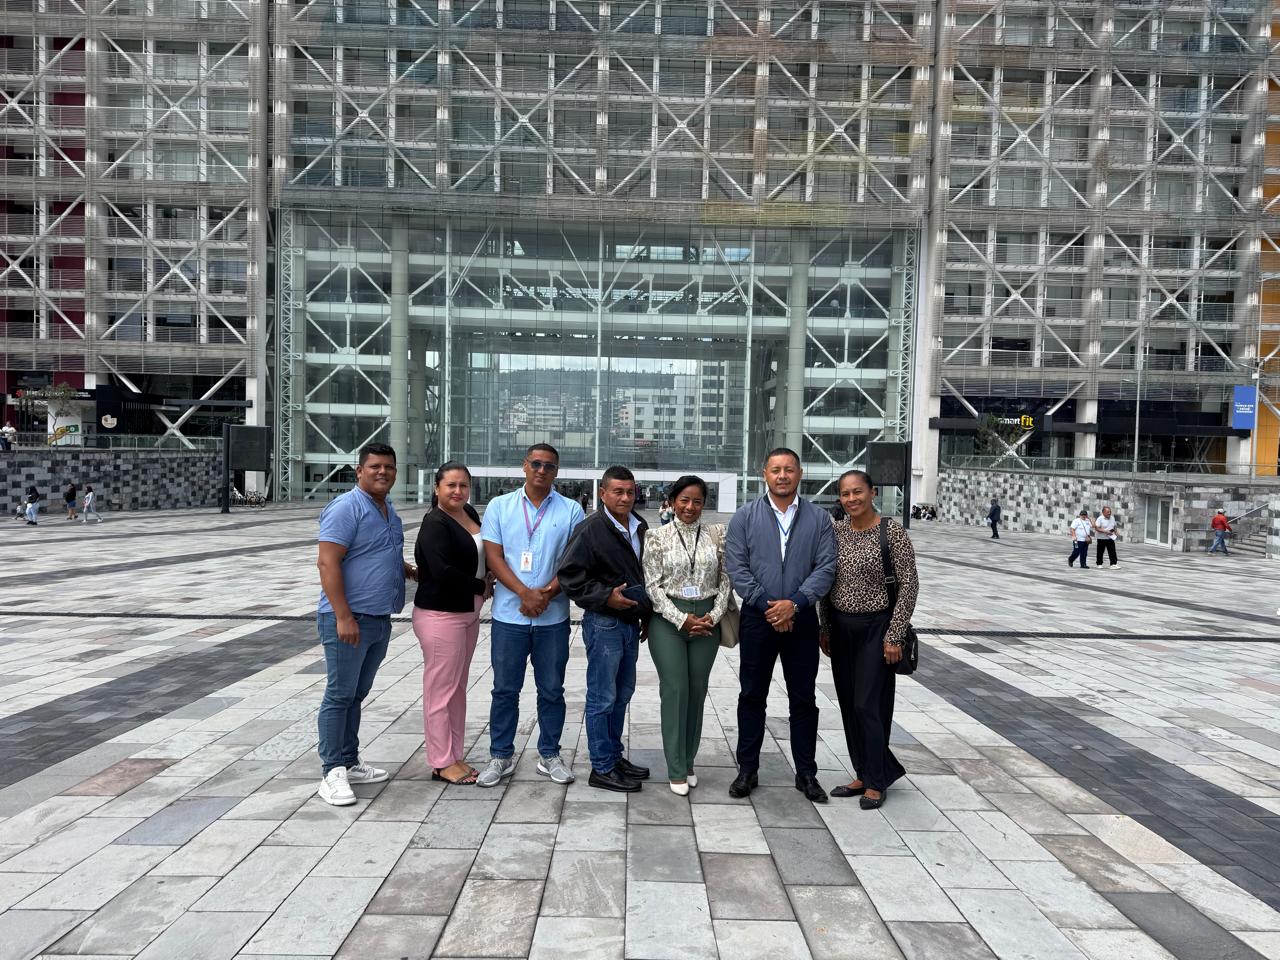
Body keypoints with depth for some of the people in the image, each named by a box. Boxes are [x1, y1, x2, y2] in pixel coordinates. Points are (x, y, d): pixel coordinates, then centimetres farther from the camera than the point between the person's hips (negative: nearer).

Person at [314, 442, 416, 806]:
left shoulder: (388, 510, 14)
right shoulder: (346, 508, -13)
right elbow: (327, 562, -19)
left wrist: (406, 569, 12)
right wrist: (344, 616, -23)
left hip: (379, 620, 8)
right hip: (349, 619, -8)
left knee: (357, 695, 16)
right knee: (339, 695, -1)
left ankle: (350, 762, 25)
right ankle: (333, 773, 8)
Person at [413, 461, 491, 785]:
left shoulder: (469, 513, 7)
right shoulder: (435, 524, -15)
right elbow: (443, 572, -24)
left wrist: (486, 580, 4)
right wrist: (481, 586, -12)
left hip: (469, 613, 8)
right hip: (441, 615, -8)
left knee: (458, 687, 14)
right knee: (441, 689, -1)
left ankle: (455, 756, 24)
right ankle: (441, 763, 10)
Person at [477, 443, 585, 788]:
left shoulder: (571, 510, 3)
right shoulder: (500, 506, 4)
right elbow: (493, 556, -2)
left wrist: (547, 593, -15)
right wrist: (526, 594, -13)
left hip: (554, 617, 0)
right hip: (509, 614, 0)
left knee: (552, 690, 9)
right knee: (505, 689, 8)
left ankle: (549, 755, 23)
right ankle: (501, 756, 21)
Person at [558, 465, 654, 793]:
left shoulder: (641, 528, 9)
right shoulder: (590, 529, -14)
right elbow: (569, 576, -16)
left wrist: (647, 614, 16)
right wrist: (606, 597, -21)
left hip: (631, 623, 8)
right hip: (604, 624, -8)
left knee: (622, 694, 17)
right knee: (602, 698, 0)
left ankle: (615, 756, 31)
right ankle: (602, 768, 10)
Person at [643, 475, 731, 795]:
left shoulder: (716, 534, 4)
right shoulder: (658, 537, -2)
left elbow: (725, 579, 6)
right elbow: (652, 585, -4)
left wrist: (714, 615, -6)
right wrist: (682, 619, -10)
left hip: (707, 621, 2)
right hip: (668, 620, -2)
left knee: (698, 690, 8)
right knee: (675, 690, -3)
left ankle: (689, 761, 23)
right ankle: (677, 770, 8)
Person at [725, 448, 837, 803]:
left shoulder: (818, 518, 4)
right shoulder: (746, 517, 1)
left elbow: (826, 567, -4)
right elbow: (736, 566, -5)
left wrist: (794, 603, -15)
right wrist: (766, 605, -13)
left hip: (801, 618, 1)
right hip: (757, 618, 0)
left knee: (803, 698, 9)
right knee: (752, 696, 8)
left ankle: (806, 774, 22)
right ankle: (747, 770, 20)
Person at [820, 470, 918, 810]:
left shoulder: (893, 533, -12)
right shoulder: (836, 531, 3)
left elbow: (909, 586, -11)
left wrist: (894, 635, -14)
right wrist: (825, 628, 9)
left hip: (876, 628, -5)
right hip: (841, 628, 5)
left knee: (869, 705, -2)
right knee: (848, 705, 10)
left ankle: (876, 781, 16)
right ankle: (863, 774, 25)